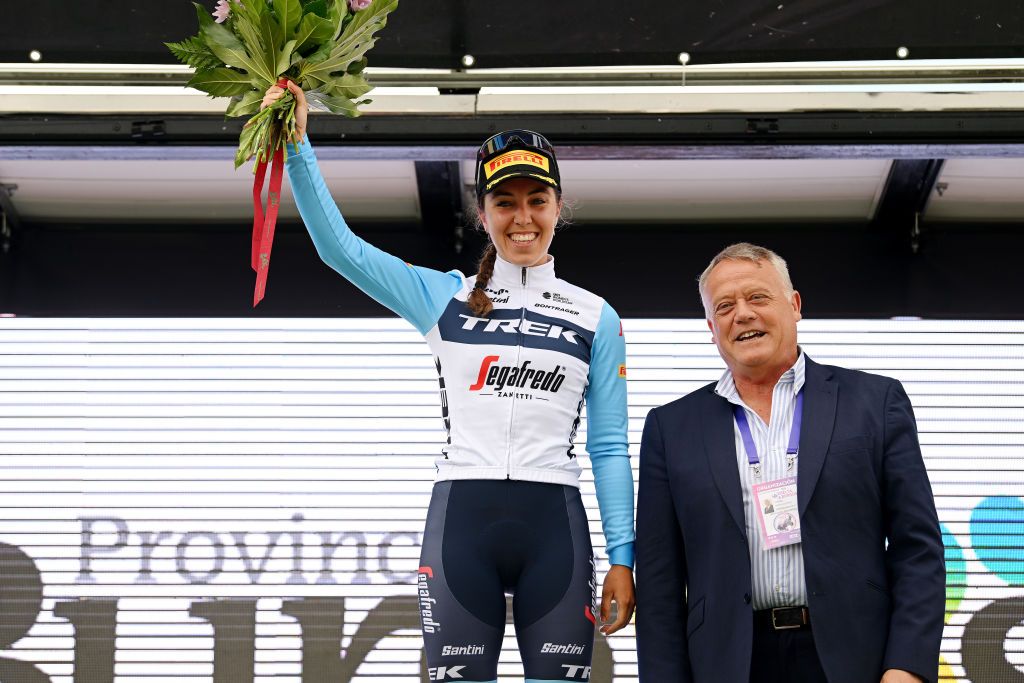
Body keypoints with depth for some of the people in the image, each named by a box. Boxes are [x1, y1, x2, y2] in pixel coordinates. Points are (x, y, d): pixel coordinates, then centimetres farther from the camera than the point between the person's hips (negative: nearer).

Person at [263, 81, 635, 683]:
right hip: (461, 518, 0)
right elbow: (340, 246, 2)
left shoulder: (596, 317, 11)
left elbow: (609, 447, 9)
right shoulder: (446, 298, 11)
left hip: (554, 525, 0)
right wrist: (297, 145, -7)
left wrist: (622, 558, 3)